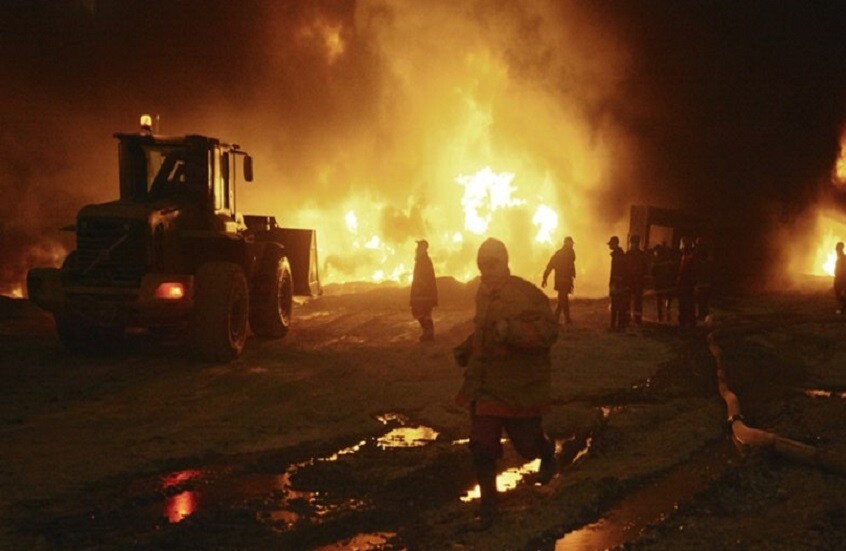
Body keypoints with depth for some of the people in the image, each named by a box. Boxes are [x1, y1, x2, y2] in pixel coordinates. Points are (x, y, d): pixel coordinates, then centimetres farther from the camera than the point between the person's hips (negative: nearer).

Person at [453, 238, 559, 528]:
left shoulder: (526, 294, -17)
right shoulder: (484, 293, 7)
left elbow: (548, 331, -26)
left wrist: (513, 331, -39)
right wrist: (466, 348, 11)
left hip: (520, 387, -5)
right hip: (485, 386, 6)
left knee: (527, 445, 8)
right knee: (482, 447, 2)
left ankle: (548, 453, 44)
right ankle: (488, 502, 18)